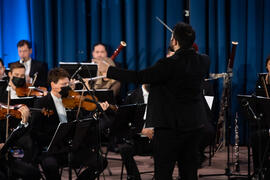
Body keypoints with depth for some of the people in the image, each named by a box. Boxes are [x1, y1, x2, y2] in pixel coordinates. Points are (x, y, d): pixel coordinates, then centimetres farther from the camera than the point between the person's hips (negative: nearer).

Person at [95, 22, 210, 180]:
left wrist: (108, 69, -9)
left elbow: (139, 77, -18)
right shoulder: (204, 61, -1)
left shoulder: (170, 64, -20)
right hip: (195, 124, 7)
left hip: (171, 125, -7)